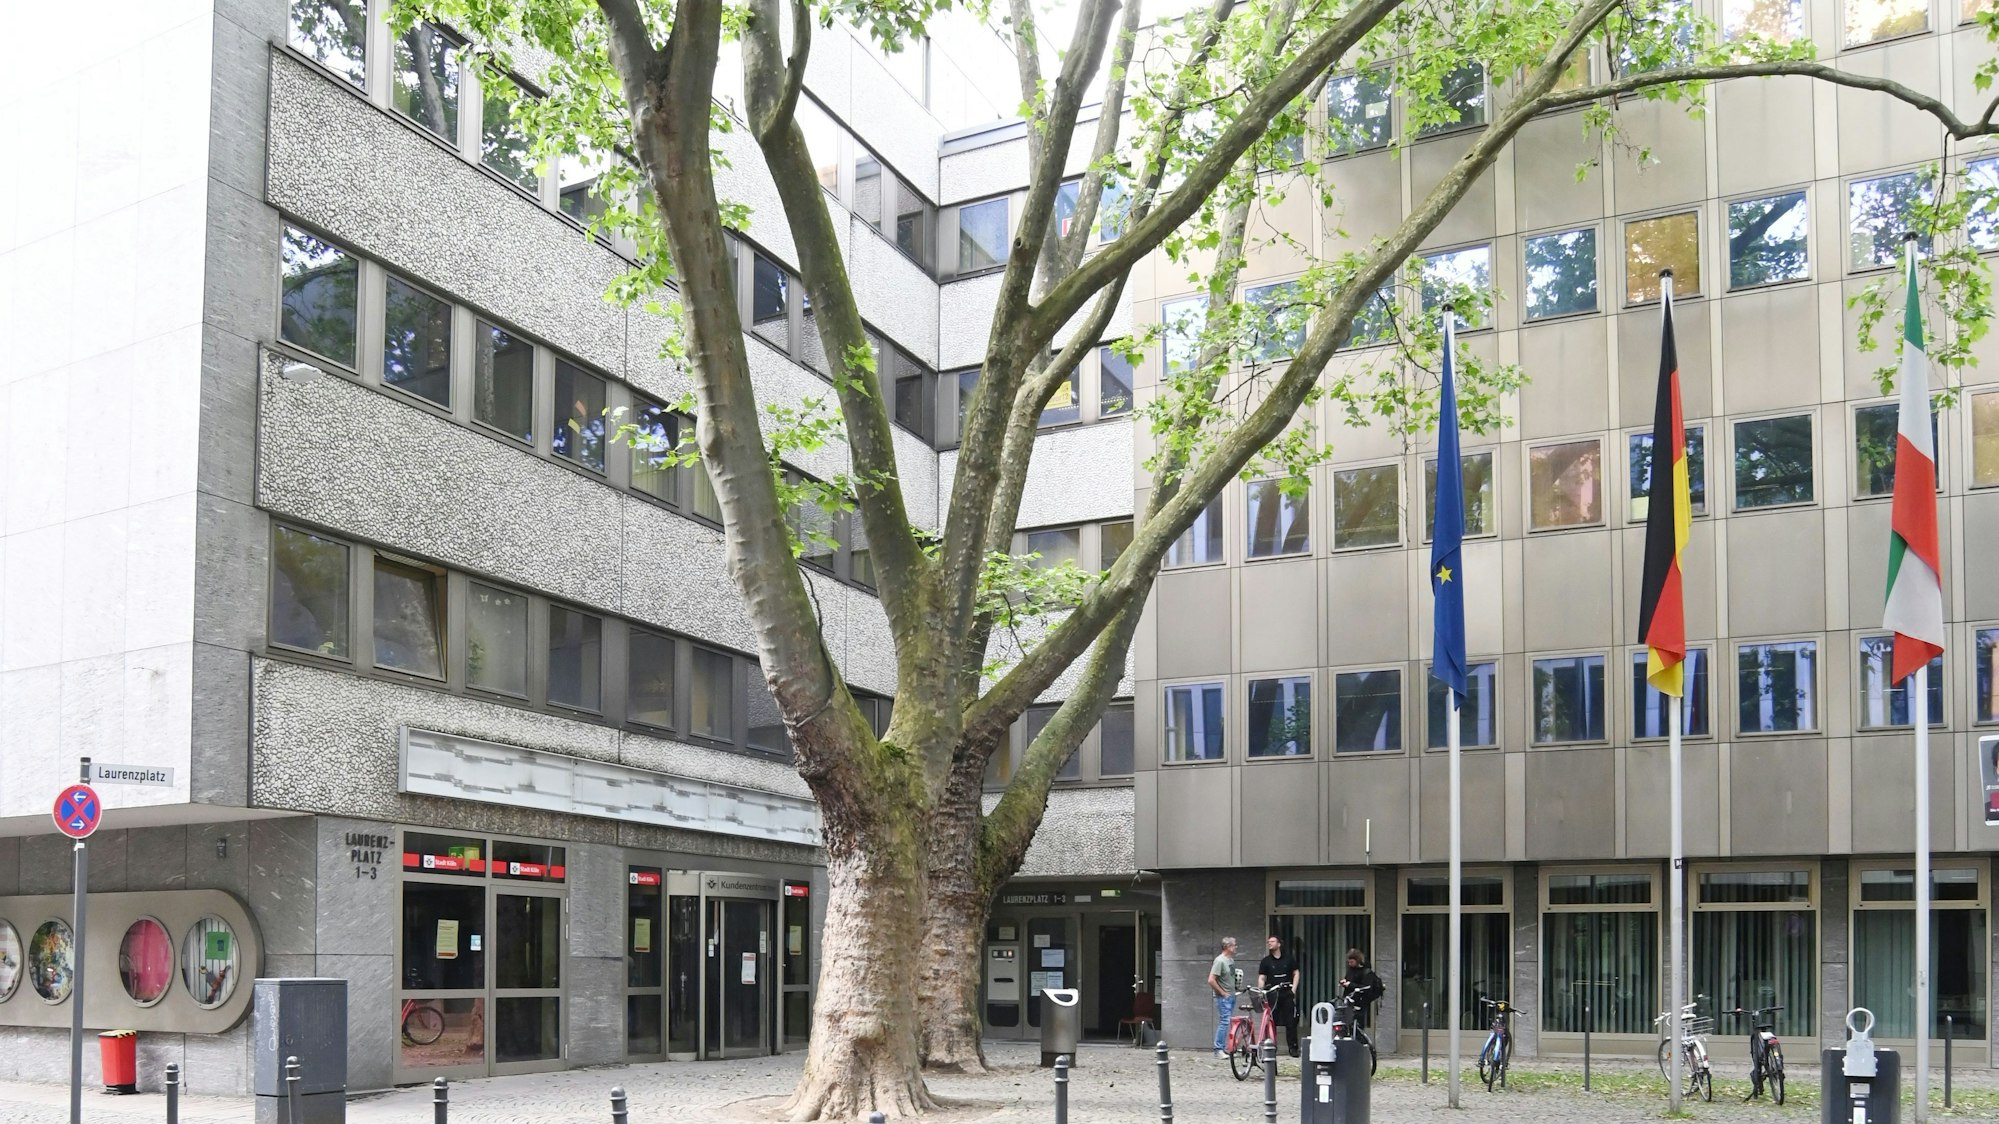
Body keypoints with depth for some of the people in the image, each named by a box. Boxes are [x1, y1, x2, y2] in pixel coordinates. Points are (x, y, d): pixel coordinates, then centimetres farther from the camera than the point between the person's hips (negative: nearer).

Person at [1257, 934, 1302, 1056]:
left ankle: (1293, 1048, 4)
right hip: (1272, 996, 0)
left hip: (1287, 995, 0)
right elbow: (1261, 978, 3)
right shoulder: (1266, 961, 8)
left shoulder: (1289, 959, 9)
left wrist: (1293, 989, 0)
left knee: (1291, 1022, -2)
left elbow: (1296, 974, 12)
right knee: (1271, 1022, -1)